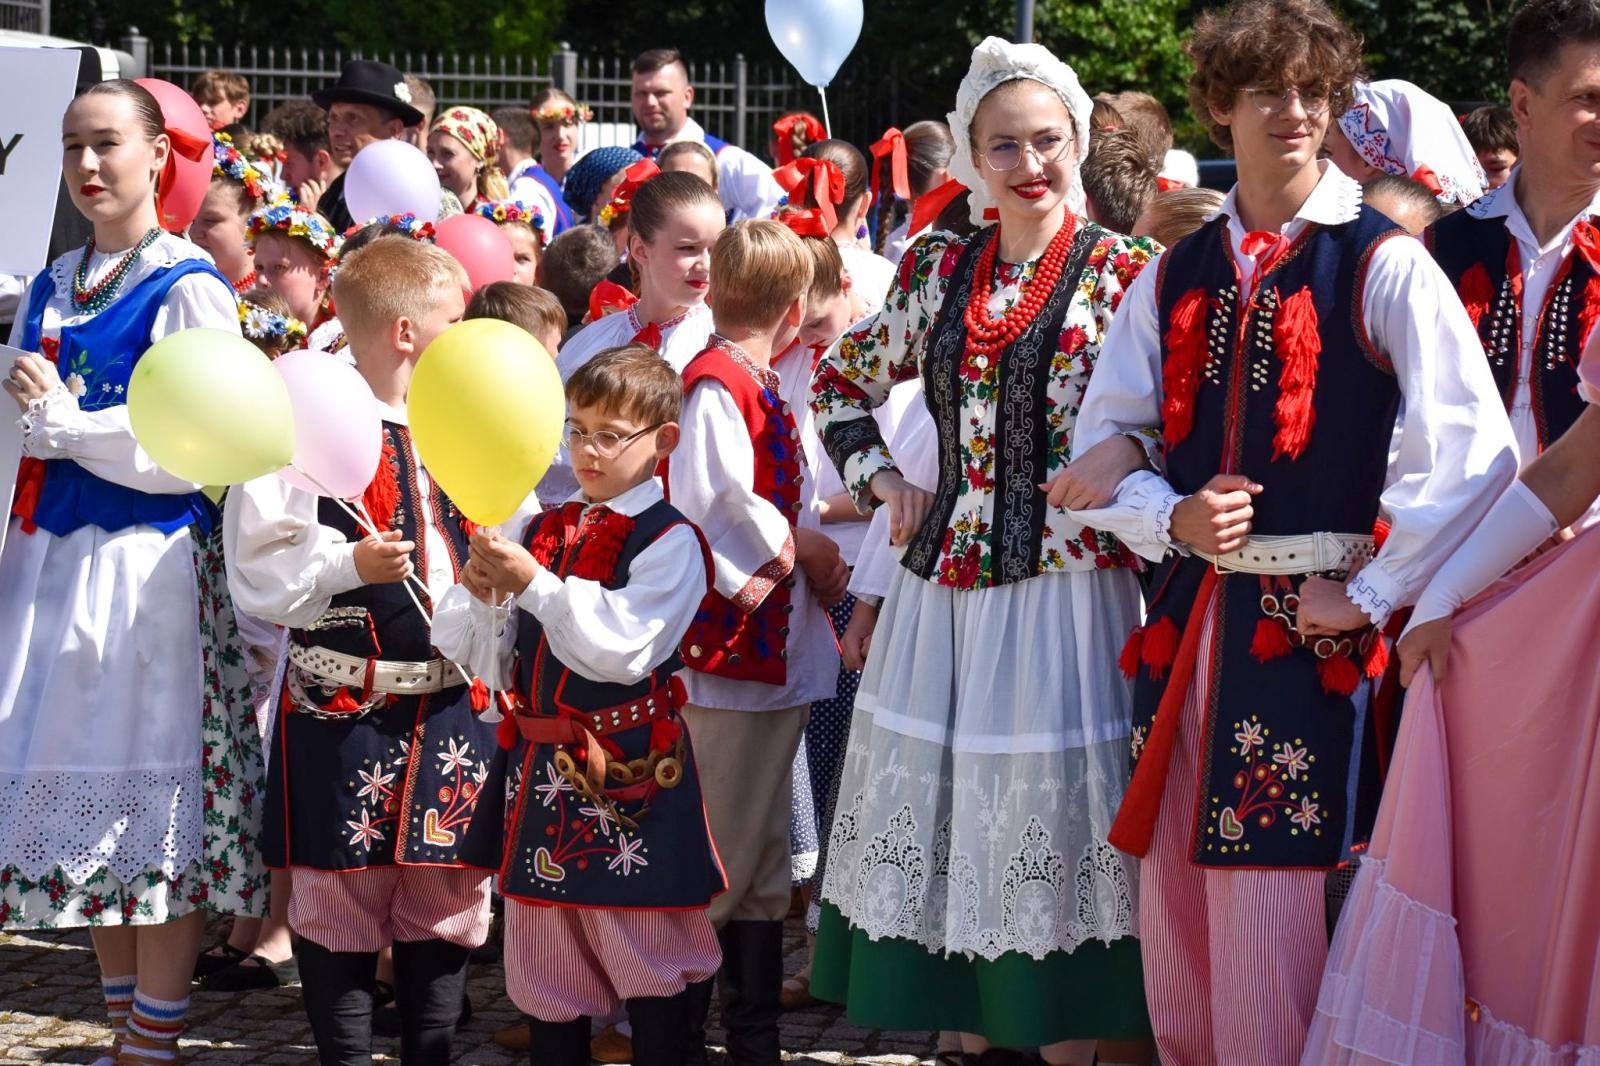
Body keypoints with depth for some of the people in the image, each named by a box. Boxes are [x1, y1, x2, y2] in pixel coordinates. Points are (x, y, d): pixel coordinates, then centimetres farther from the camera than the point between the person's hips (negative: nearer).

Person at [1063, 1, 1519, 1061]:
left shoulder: (1382, 266, -5)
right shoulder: (1174, 278, 11)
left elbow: (1474, 450, -12)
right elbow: (1100, 446, 15)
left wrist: (1374, 594, -10)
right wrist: (1171, 515, -5)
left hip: (1309, 627, -5)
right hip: (1186, 619, 5)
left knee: (1271, 912, -5)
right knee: (1174, 909, 10)